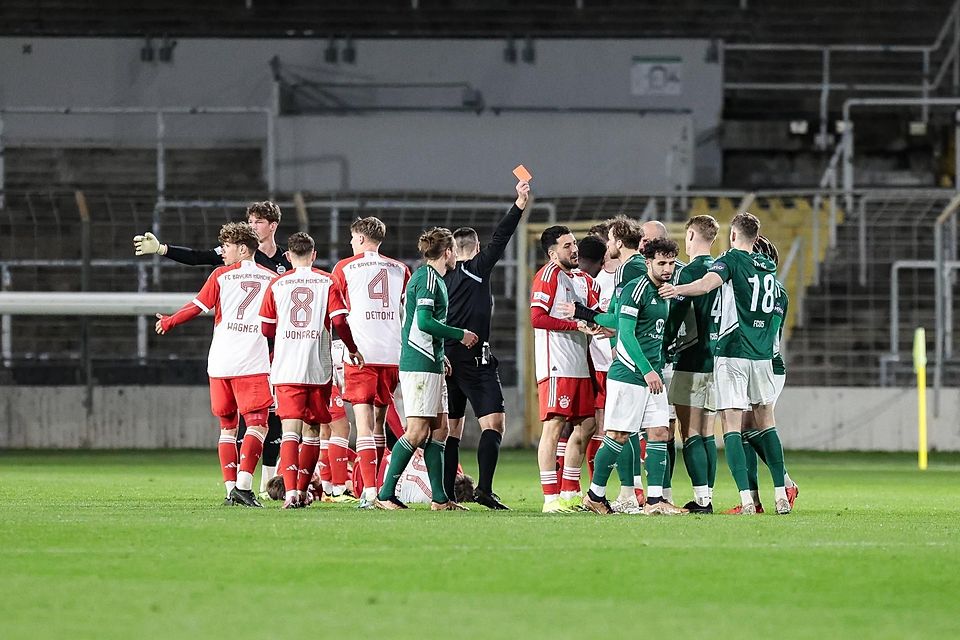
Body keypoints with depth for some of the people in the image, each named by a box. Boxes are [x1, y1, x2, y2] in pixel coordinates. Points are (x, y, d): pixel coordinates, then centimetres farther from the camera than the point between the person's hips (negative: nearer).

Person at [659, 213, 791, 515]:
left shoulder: (731, 259, -5)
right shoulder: (769, 267, 15)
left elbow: (708, 283, -26)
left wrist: (679, 289, -41)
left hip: (732, 352, -6)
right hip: (763, 354, 6)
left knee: (731, 425, -5)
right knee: (766, 422, 16)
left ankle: (746, 498, -15)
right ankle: (781, 495, 11)